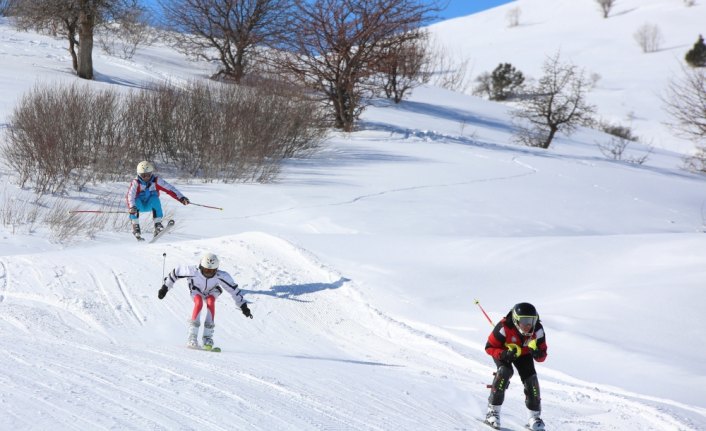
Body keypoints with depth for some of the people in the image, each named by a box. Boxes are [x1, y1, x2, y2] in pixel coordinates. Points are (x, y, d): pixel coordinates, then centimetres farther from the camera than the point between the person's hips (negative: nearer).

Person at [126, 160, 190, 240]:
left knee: (155, 198, -31)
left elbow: (170, 189, -18)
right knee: (136, 201, -34)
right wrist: (131, 207, -54)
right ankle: (135, 226, -23)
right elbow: (130, 195, -35)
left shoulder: (156, 181, -15)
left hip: (150, 204, 1)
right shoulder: (136, 183, -21)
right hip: (139, 205, -1)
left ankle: (158, 225, -28)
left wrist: (181, 198, -30)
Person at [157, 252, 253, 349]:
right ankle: (192, 337, -31)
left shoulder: (221, 276, -35)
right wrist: (165, 287, -14)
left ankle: (208, 338, -26)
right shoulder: (193, 271, -37)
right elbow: (176, 272, -22)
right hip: (197, 291, -1)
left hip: (211, 292, 1)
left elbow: (234, 289, -23)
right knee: (199, 303, -32)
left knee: (210, 302, -31)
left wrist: (243, 307, -19)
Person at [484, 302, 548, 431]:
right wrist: (504, 354, -44)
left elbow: (542, 356, -19)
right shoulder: (504, 327, -38)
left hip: (524, 354, 3)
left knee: (531, 379, -14)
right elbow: (490, 347, -26)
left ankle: (535, 417, 3)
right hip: (503, 351, -3)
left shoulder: (538, 330, -28)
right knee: (505, 372, -29)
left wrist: (537, 354, -44)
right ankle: (492, 412, -20)